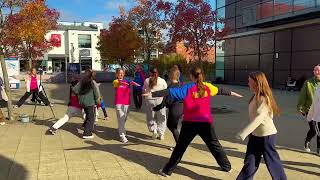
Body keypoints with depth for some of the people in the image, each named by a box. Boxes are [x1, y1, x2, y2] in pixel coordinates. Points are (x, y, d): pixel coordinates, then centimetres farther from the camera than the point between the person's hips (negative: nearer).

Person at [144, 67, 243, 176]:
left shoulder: (187, 88, -8)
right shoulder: (207, 87, 3)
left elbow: (170, 92, -15)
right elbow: (220, 91, 20)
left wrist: (152, 94, -14)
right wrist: (232, 93, 38)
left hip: (190, 123, -3)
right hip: (206, 123, 3)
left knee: (180, 147, 6)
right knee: (214, 144, 20)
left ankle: (167, 170, 11)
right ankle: (226, 166, 32)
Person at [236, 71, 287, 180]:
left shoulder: (264, 99, -22)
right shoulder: (255, 97, 5)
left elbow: (258, 118, -31)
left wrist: (243, 133, -36)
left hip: (266, 135, -8)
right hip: (255, 134, 8)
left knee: (272, 161, 8)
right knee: (249, 162, 11)